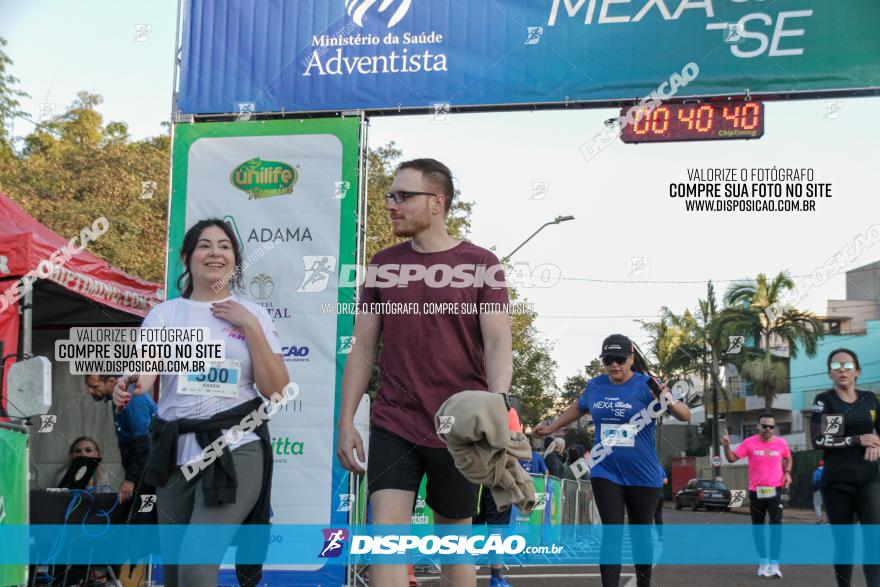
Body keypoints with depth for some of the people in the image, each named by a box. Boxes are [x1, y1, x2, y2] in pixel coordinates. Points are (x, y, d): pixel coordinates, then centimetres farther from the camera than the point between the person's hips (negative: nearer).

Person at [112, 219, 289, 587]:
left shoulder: (253, 314, 6)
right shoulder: (165, 313, 7)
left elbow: (277, 391, -2)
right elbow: (144, 363, -11)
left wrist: (250, 326, -8)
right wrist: (130, 384, -35)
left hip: (235, 451, -3)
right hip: (175, 454, 3)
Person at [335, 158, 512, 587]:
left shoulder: (479, 264, -2)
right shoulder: (383, 265, 8)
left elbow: (498, 345, -8)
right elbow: (363, 348, 10)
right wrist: (346, 422, 4)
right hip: (393, 424, 2)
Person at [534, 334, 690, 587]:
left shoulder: (647, 385, -11)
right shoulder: (595, 386, 1)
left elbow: (685, 416, -17)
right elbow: (578, 407, 23)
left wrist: (669, 401, -37)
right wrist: (551, 427, 27)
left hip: (643, 476, -2)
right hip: (605, 473, 2)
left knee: (641, 533, 13)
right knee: (611, 533, -8)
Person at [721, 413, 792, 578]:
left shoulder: (781, 443, 0)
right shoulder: (749, 443, -6)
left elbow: (788, 459, 20)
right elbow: (732, 458, -7)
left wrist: (787, 473, 4)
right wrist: (726, 446, -25)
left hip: (774, 490, 0)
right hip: (756, 490, 0)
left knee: (776, 525, -12)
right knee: (757, 526, 9)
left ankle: (774, 563, -8)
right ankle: (763, 561, 24)